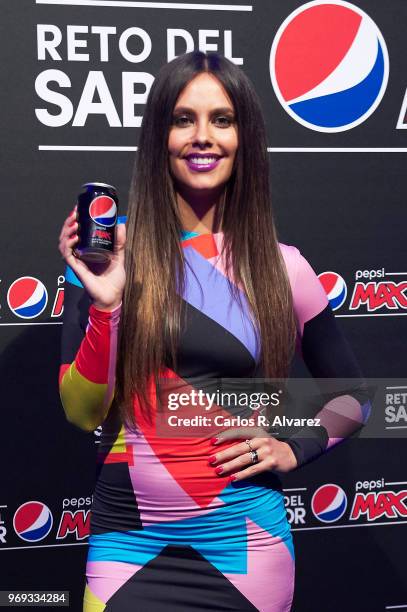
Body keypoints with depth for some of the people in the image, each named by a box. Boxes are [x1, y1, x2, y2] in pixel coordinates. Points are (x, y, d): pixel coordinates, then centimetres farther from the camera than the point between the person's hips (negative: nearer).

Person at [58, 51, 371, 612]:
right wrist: (104, 305, -18)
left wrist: (295, 448, -5)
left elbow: (354, 397, 11)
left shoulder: (282, 268, -1)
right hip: (129, 539, -1)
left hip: (244, 542, 2)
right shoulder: (106, 252, -4)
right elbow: (82, 414, -5)